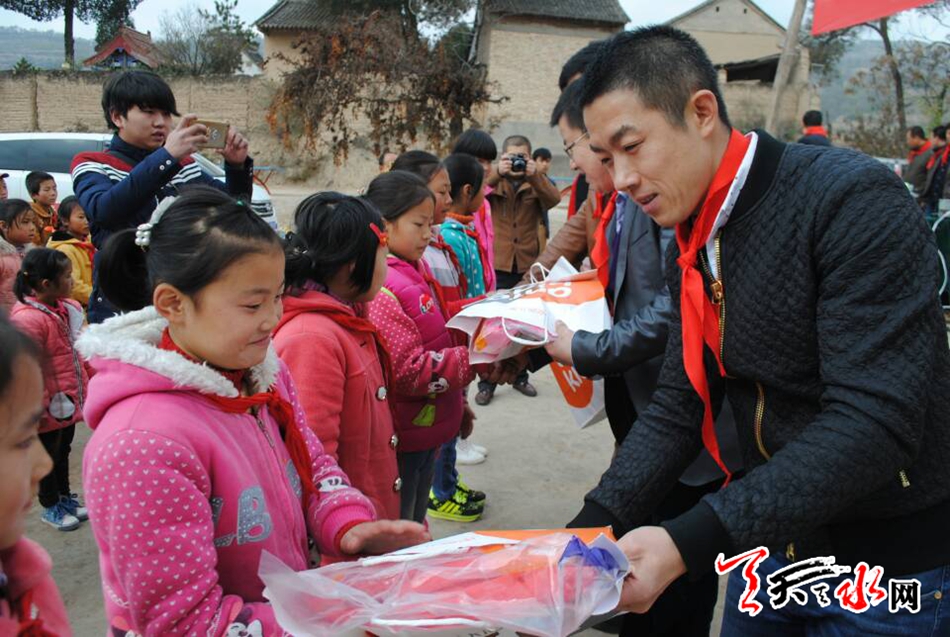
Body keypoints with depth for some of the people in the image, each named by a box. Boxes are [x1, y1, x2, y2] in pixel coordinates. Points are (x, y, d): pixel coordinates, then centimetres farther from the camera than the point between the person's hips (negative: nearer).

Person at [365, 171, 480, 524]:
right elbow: (406, 372, -25)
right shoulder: (381, 288, -23)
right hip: (401, 440, -9)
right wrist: (472, 361, -21)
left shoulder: (415, 271, 8)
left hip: (427, 430, 9)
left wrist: (456, 402, 22)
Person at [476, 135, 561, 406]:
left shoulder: (536, 184, 6)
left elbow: (554, 199, -14)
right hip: (497, 264, -2)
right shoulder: (494, 182, 3)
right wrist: (497, 174, -29)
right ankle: (487, 382, 7)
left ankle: (520, 377, 26)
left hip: (528, 264, 2)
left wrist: (534, 176, -27)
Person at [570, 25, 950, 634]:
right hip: (769, 543, 7)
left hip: (895, 563, -6)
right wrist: (590, 530, -13)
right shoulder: (690, 247, 1)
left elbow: (875, 422, -30)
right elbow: (678, 406, 0)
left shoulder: (854, 201, -23)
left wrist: (691, 542, -34)